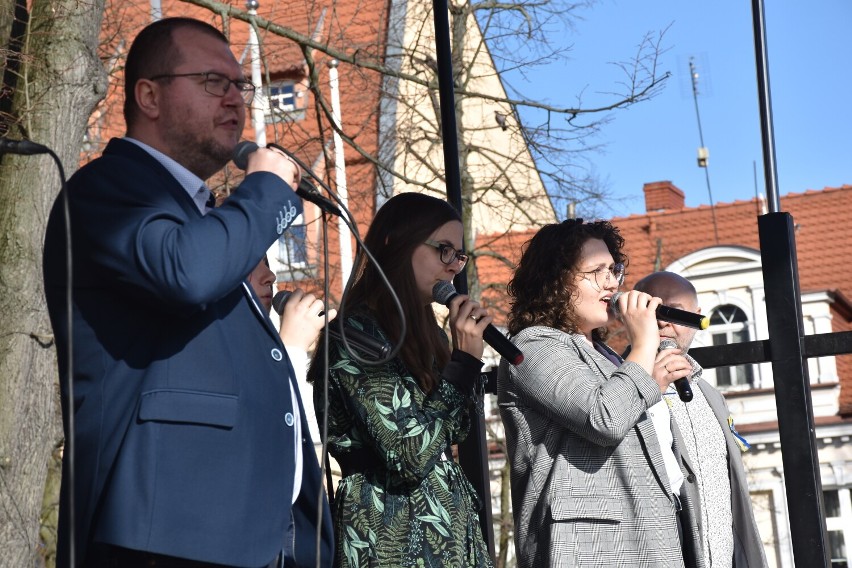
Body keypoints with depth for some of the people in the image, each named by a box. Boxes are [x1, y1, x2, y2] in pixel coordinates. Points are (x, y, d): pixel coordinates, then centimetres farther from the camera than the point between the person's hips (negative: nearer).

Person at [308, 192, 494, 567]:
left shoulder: (420, 331, 13)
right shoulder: (356, 332, -13)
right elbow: (410, 455, -20)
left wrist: (468, 359, 7)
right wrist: (465, 360, -13)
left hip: (449, 532, 9)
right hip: (397, 537, -9)